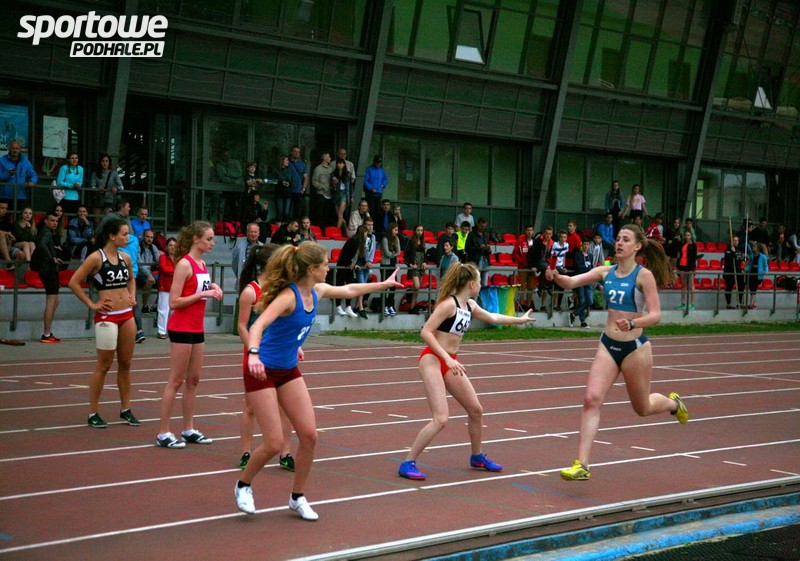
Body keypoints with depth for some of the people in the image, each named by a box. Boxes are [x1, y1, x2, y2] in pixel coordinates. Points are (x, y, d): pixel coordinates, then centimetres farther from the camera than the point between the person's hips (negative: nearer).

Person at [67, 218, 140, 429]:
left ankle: (125, 409, 21)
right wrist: (91, 304, -10)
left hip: (127, 315, 6)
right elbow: (74, 282, -11)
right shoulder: (96, 258, -11)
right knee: (104, 365, -1)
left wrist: (132, 296, 10)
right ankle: (93, 414, 8)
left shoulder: (125, 258, 8)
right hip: (107, 317, -6)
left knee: (125, 364, 11)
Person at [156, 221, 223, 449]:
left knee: (193, 380, 11)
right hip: (181, 328, -8)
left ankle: (189, 430, 19)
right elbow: (174, 302, -18)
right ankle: (163, 434, 0)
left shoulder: (202, 264, 10)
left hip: (197, 328, 8)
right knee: (176, 380, -5)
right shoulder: (184, 264, -15)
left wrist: (212, 287, 3)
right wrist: (203, 294, -20)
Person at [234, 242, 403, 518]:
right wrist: (253, 355, -57)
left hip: (289, 371, 8)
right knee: (274, 443, -8)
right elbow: (257, 326, -38)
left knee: (309, 435, 0)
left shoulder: (317, 291, 0)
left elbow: (349, 290, 21)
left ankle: (297, 497, 18)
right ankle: (243, 486, 20)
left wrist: (384, 284, 30)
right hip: (262, 371, -8)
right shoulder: (288, 296, -24)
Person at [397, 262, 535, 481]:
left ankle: (477, 457, 34)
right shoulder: (449, 303, -17)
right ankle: (407, 464, -10)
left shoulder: (470, 305, 10)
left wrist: (519, 320, 40)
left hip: (450, 363, 9)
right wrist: (447, 358, -27)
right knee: (441, 418, -18)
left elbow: (492, 318, 30)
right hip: (432, 359, -9)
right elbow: (425, 332, -21)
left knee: (476, 410, 13)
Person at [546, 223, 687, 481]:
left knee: (642, 408, 14)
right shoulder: (606, 272, 3)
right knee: (592, 399, -13)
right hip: (608, 345, 4)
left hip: (635, 347, -4)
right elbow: (572, 282, -8)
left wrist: (632, 323, -33)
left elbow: (655, 315, -15)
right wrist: (556, 277, -29)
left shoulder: (644, 275, -11)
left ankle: (673, 402, 49)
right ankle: (581, 465, -14)